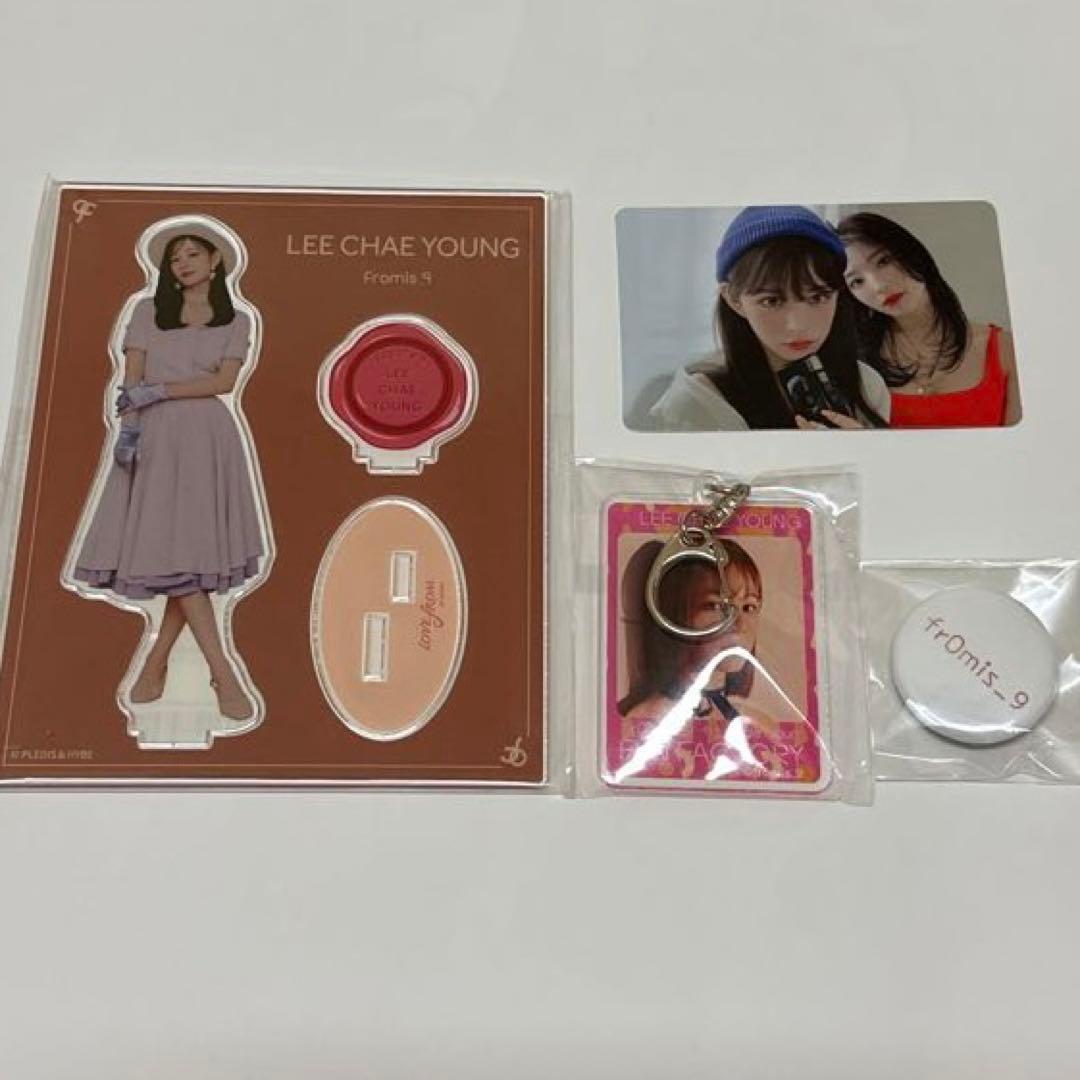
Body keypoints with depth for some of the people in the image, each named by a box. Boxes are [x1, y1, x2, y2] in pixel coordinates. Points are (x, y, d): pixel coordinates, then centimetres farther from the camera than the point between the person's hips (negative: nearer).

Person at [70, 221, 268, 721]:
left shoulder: (236, 321, 11)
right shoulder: (148, 310, 13)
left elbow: (224, 381, -2)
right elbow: (132, 379, 5)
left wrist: (158, 391, -7)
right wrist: (130, 424, -9)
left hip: (208, 439, 0)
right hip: (157, 438, 0)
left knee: (193, 553, -3)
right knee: (173, 554, -9)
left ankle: (156, 663, 10)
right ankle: (223, 674, -8)